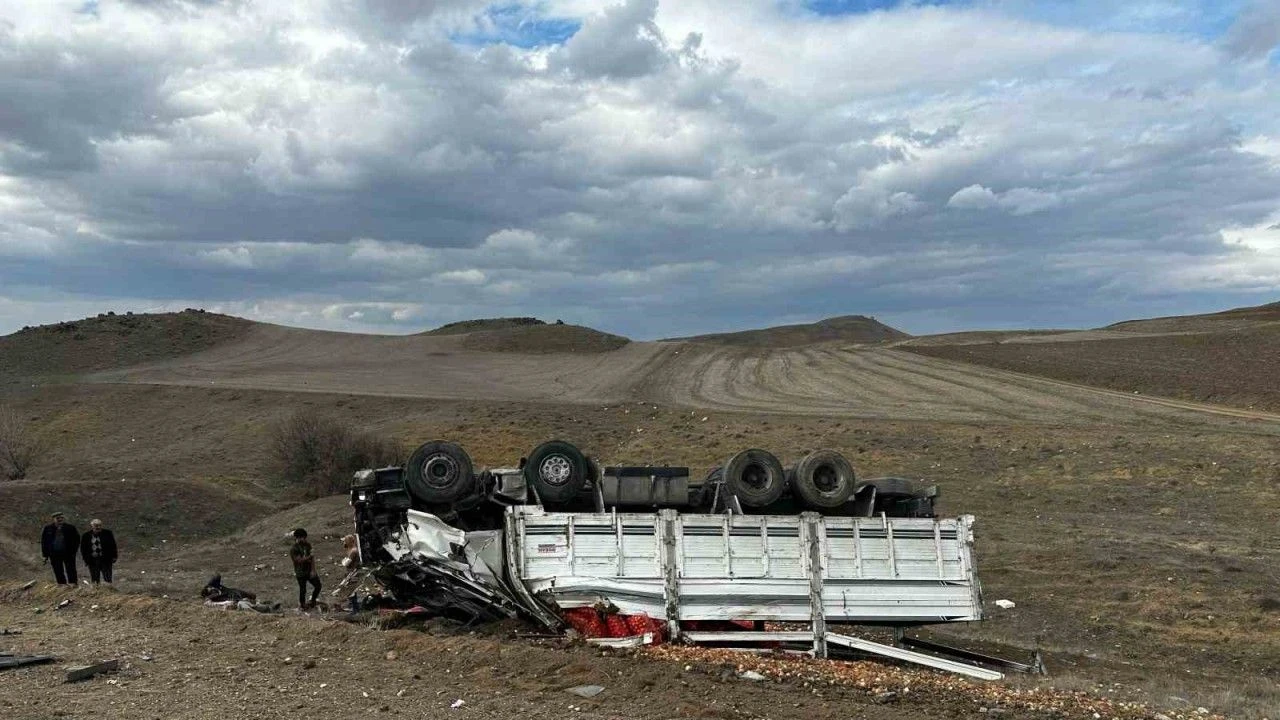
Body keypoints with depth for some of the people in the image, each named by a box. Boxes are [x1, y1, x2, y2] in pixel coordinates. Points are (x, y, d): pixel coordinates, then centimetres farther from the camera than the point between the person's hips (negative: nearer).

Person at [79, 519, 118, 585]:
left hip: (105, 560, -1)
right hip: (92, 561, 1)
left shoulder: (107, 533, 3)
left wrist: (113, 557, 1)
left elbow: (113, 545, 5)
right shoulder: (86, 536, 4)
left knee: (107, 579, -3)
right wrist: (86, 559, 2)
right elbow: (83, 549, 9)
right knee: (95, 579, 4)